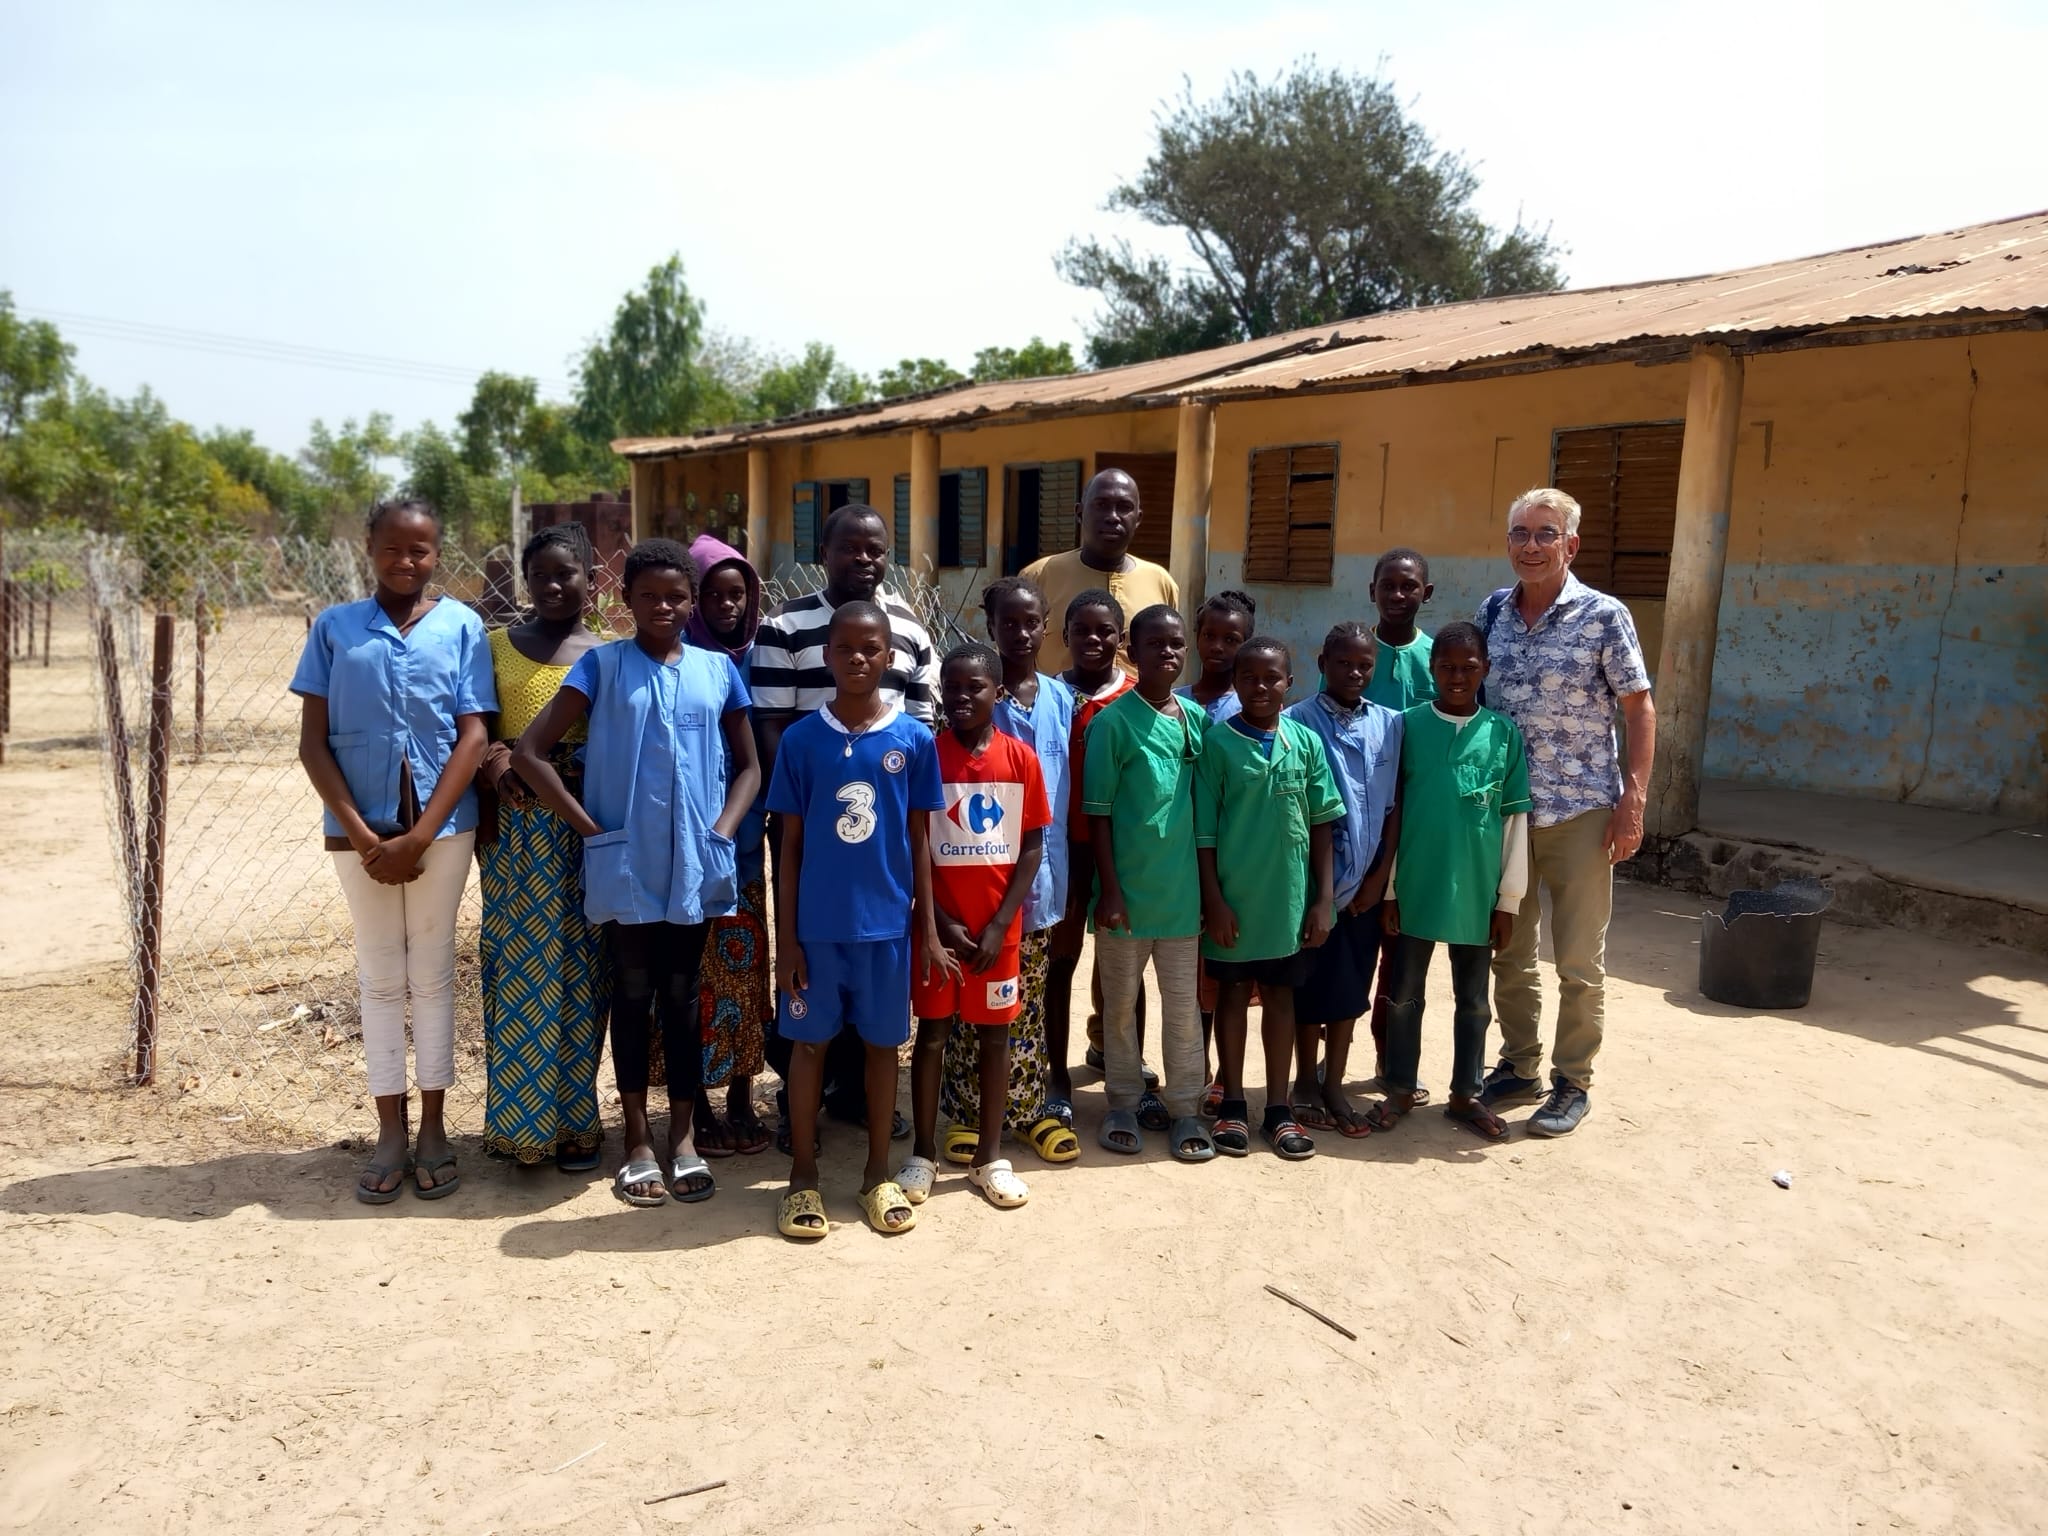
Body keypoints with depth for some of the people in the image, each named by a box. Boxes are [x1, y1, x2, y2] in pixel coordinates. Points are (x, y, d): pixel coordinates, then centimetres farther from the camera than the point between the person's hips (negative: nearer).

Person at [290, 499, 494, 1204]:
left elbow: (473, 736, -4)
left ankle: (433, 1130, 19)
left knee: (432, 973, 8)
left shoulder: (461, 625, 0)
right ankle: (390, 1136, 18)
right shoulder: (335, 628, 3)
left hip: (442, 826, -1)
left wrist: (418, 836, -11)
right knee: (380, 977, 9)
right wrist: (362, 833, -9)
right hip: (359, 828, 1)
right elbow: (312, 740, 1)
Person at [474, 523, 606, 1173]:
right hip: (514, 826, 0)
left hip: (585, 828, 0)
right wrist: (495, 762, -16)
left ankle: (573, 1119, 15)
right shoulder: (497, 645, 7)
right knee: (519, 965, 1)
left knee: (580, 969, 4)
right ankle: (519, 1117, 14)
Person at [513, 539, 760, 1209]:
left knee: (681, 996, 10)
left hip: (695, 864, 2)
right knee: (633, 995, 9)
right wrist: (589, 827, -9)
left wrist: (723, 830, -4)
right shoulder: (602, 665, -3)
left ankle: (684, 1137, 22)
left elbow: (748, 765, 10)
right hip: (625, 865, -1)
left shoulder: (718, 669, 4)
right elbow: (530, 751, -6)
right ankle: (638, 1142, 20)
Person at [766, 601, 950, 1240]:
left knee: (882, 1043, 12)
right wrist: (785, 938, -3)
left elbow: (919, 840, 3)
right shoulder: (801, 739, -4)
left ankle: (879, 1175, 28)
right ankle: (803, 1177, 26)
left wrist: (928, 929, 3)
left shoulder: (914, 740, -3)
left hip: (886, 923, 1)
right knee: (809, 1042, 10)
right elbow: (789, 844, -1)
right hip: (816, 923, 0)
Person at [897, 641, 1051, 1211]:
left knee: (994, 1035, 9)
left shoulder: (1021, 759, -2)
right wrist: (943, 924, -11)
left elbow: (1031, 849, -1)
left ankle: (989, 1157, 21)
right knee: (932, 1033, 8)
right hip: (939, 923, -1)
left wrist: (999, 925, -9)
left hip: (1000, 927, 1)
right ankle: (923, 1154, 20)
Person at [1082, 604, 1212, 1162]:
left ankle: (1184, 1109, 23)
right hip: (1126, 888, -3)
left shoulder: (1196, 721, 4)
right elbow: (1097, 813, -8)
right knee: (1121, 1004, 11)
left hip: (1181, 889, 3)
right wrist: (1109, 890, -12)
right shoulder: (1112, 723, -9)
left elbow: (1203, 807, 10)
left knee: (1182, 1005, 11)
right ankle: (1123, 1105, 25)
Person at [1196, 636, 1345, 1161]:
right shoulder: (1217, 742, -7)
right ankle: (1233, 1106, 23)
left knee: (1280, 995, 12)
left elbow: (1321, 825, 3)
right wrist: (1213, 900, -10)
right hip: (1234, 897, -2)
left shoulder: (1307, 743, 1)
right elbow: (1203, 831, -6)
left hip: (1290, 897, 2)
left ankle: (1279, 1108, 24)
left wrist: (1324, 897, -1)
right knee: (1233, 993, 11)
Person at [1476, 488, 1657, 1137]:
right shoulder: (1492, 611, 5)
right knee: (1509, 951, 14)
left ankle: (1572, 1084, 19)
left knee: (1579, 962, 5)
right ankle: (1518, 1066, 30)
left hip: (1581, 811, -4)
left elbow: (1639, 710, -5)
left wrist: (1632, 801, -12)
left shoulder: (1604, 616, -8)